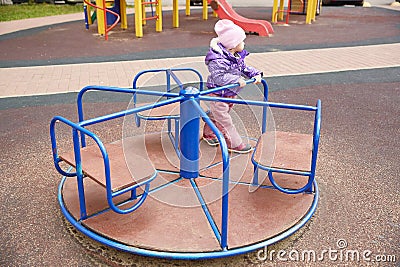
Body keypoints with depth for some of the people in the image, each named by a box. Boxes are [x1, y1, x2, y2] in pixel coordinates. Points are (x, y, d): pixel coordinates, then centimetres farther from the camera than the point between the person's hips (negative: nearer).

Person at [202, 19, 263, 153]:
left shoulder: (237, 56, 2)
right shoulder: (217, 59, -28)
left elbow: (244, 68, 12)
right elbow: (219, 77, -33)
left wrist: (256, 74, -4)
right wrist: (237, 79, -36)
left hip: (230, 94, 9)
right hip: (218, 95, -9)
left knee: (215, 115, 25)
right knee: (224, 121, 0)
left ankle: (208, 133, 44)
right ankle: (234, 144, 8)